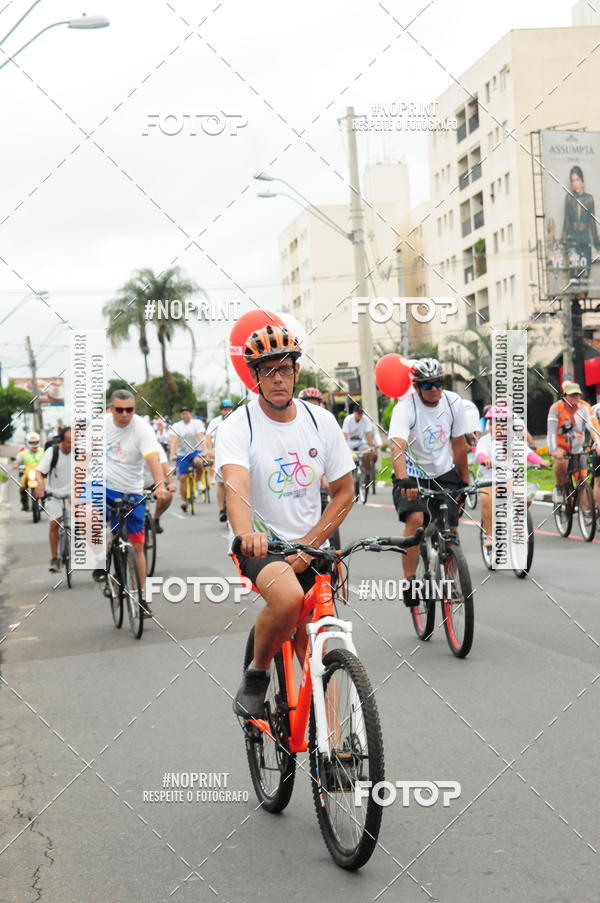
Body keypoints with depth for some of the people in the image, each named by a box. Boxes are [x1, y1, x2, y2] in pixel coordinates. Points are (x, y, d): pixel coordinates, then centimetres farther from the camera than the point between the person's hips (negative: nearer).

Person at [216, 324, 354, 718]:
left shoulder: (322, 421, -1)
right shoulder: (238, 426, -12)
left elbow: (344, 493, 3)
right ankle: (257, 674, -6)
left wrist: (307, 546, -9)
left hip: (311, 547, 4)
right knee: (289, 598, -33)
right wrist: (245, 533, -51)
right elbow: (236, 486, -30)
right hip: (261, 545, -3)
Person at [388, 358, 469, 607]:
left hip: (444, 474, 4)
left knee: (450, 531, -4)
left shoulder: (453, 402, -8)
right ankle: (409, 582, -21)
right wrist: (403, 480, -53)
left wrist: (465, 481, 9)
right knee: (415, 519, -28)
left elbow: (458, 444, 4)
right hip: (412, 475, -4)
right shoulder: (405, 407, -22)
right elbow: (397, 447, -37)